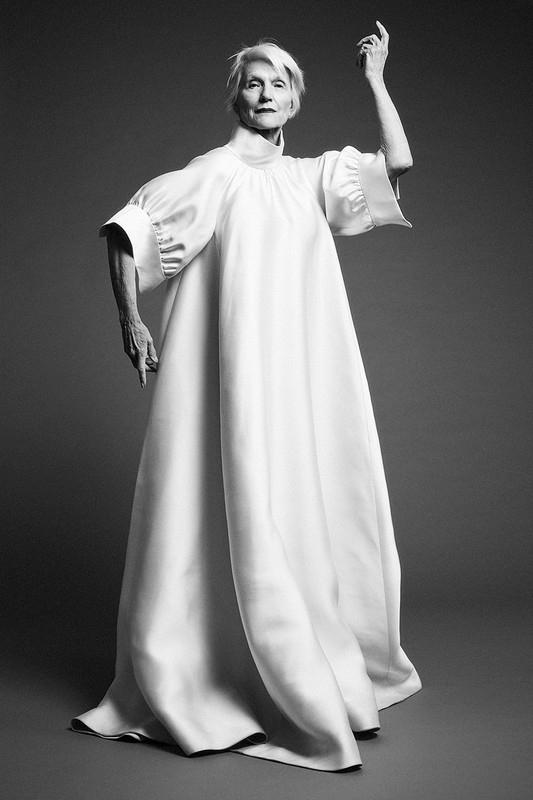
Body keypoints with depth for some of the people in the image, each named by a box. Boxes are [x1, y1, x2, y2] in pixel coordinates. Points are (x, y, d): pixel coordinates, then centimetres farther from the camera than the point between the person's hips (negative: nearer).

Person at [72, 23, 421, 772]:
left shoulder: (313, 176, 12)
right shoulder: (211, 175, -2)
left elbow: (398, 164, 3)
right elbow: (125, 229, -4)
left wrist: (374, 78, 5)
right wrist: (131, 322, -10)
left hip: (306, 376, 5)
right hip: (235, 373, -5)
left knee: (312, 507, 9)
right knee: (245, 507, -5)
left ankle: (323, 666, 25)